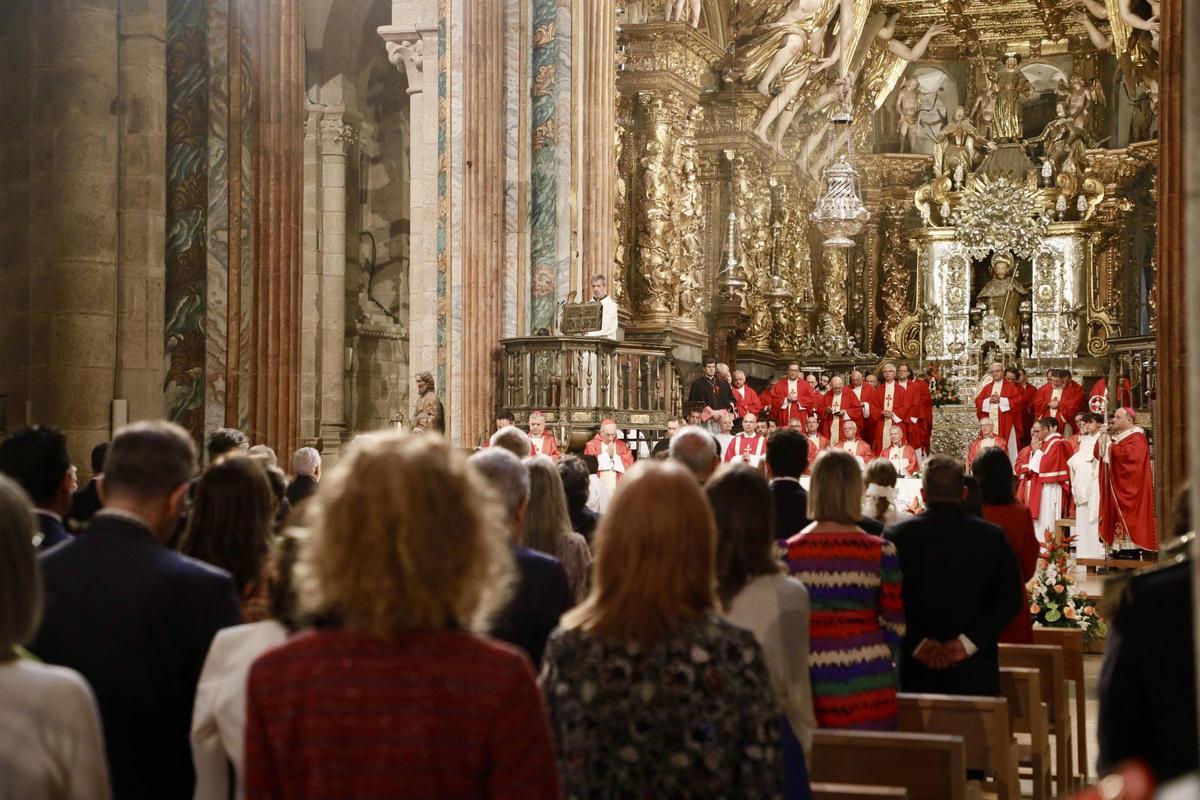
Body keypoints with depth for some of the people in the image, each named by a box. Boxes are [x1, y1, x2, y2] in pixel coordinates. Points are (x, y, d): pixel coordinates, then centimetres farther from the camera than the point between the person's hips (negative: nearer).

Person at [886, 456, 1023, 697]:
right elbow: (1010, 598, -4)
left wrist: (916, 642, -7)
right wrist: (967, 642, -8)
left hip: (917, 671, 0)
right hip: (974, 671, 0)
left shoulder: (898, 537, -1)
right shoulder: (992, 537, 1)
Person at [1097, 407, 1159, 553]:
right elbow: (1098, 453, 14)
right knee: (1119, 518, 5)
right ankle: (1121, 549, 5)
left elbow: (1128, 455, -26)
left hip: (1129, 487, -8)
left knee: (1130, 516, -10)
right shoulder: (1115, 436, 18)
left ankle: (1133, 549, -10)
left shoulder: (1136, 438, -9)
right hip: (1115, 487, 9)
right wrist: (1102, 438, -2)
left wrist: (1110, 445, -14)